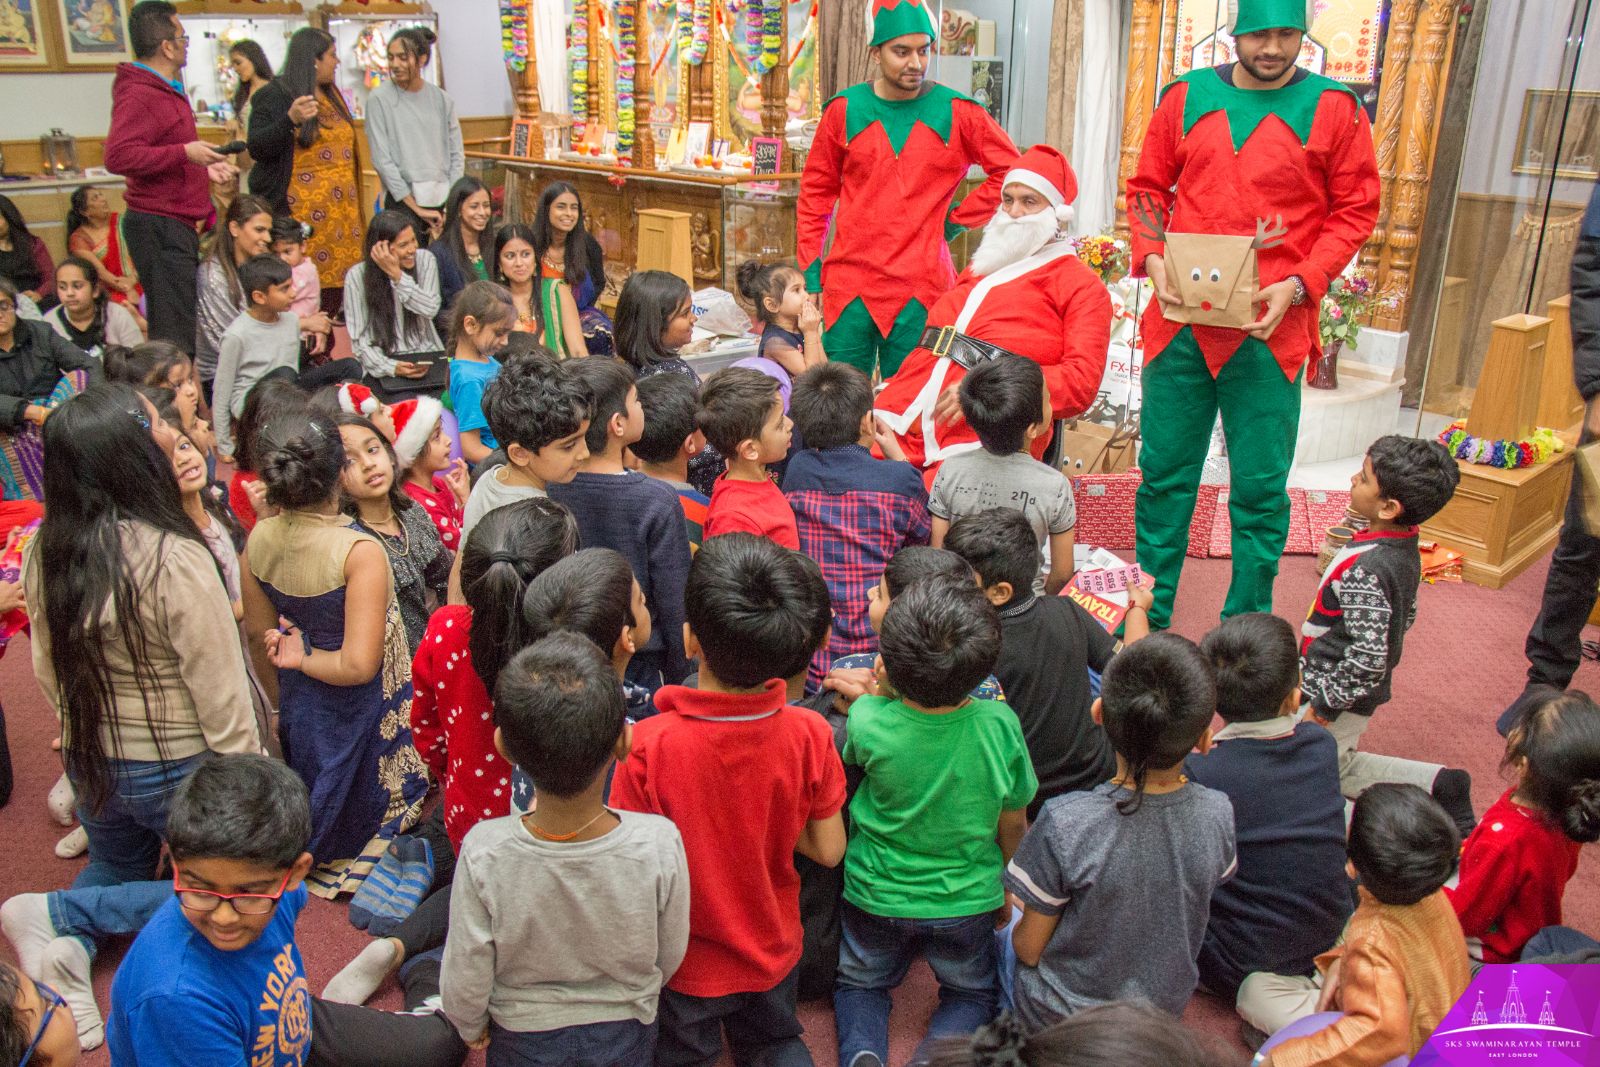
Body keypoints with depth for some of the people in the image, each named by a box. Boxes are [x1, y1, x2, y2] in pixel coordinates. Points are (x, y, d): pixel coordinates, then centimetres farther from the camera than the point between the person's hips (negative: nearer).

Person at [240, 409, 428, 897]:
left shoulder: (259, 539, -10)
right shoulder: (360, 551, -30)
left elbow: (260, 636, 5)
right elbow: (359, 665, -32)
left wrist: (285, 701, 19)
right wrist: (305, 661, -15)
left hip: (301, 705, 6)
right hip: (361, 712, -6)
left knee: (314, 811, 31)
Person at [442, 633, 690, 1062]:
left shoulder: (483, 854, -33)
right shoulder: (660, 844, -32)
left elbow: (465, 982, -18)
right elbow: (669, 957, -13)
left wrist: (472, 1027, 5)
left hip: (523, 1040, 0)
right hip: (625, 1039, 0)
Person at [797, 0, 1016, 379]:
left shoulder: (958, 113, 2)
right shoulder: (844, 110, 5)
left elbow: (1011, 170, 6)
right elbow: (816, 191, 11)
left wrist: (957, 219, 1)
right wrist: (809, 266, 6)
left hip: (921, 288, -1)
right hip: (848, 283, 1)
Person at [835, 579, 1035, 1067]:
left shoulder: (866, 719, -29)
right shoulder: (1001, 725, -25)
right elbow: (1013, 826, -8)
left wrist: (875, 689, -10)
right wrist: (1010, 889, 12)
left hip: (876, 895, 0)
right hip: (966, 900, 0)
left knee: (859, 983, 29)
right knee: (972, 993, 28)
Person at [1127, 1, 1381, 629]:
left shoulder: (1334, 108, 2)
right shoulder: (1186, 97, 9)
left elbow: (1355, 210, 3)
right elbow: (1147, 189, 14)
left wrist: (1297, 284, -11)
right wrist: (1154, 259, -3)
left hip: (1271, 329, -2)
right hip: (1181, 320, 2)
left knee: (1260, 488, 3)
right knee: (1163, 473, 8)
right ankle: (1148, 621, 23)